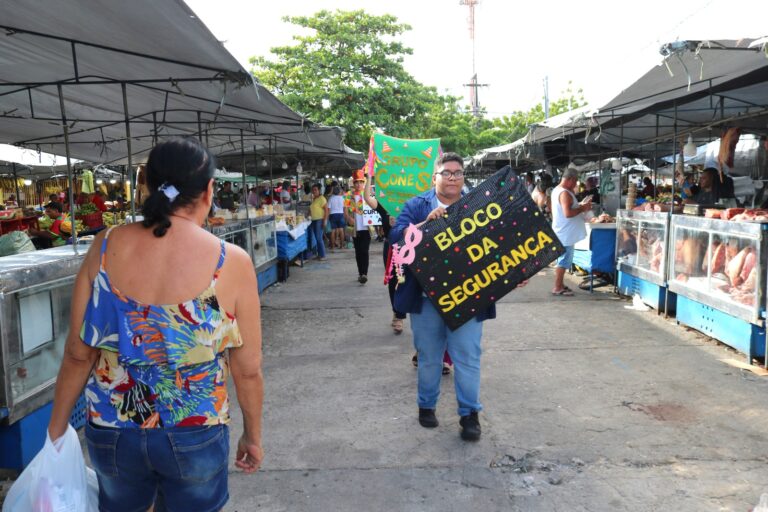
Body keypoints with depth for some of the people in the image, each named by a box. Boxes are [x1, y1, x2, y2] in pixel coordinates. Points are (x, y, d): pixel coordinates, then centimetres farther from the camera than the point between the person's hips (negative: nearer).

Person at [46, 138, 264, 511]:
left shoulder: (106, 249, -10)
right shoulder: (231, 262, -17)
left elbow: (78, 353, -5)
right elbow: (248, 369, -11)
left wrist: (56, 429, 9)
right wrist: (253, 435, 4)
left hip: (110, 432, 3)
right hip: (196, 436, -2)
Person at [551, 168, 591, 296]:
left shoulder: (557, 190, 12)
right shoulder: (565, 193, -21)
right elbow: (568, 213, -30)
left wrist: (580, 204, 7)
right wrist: (582, 208, -18)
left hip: (563, 232, 10)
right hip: (565, 233, -10)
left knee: (563, 260, 16)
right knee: (564, 261, -4)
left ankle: (559, 285, 24)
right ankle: (557, 288, 2)